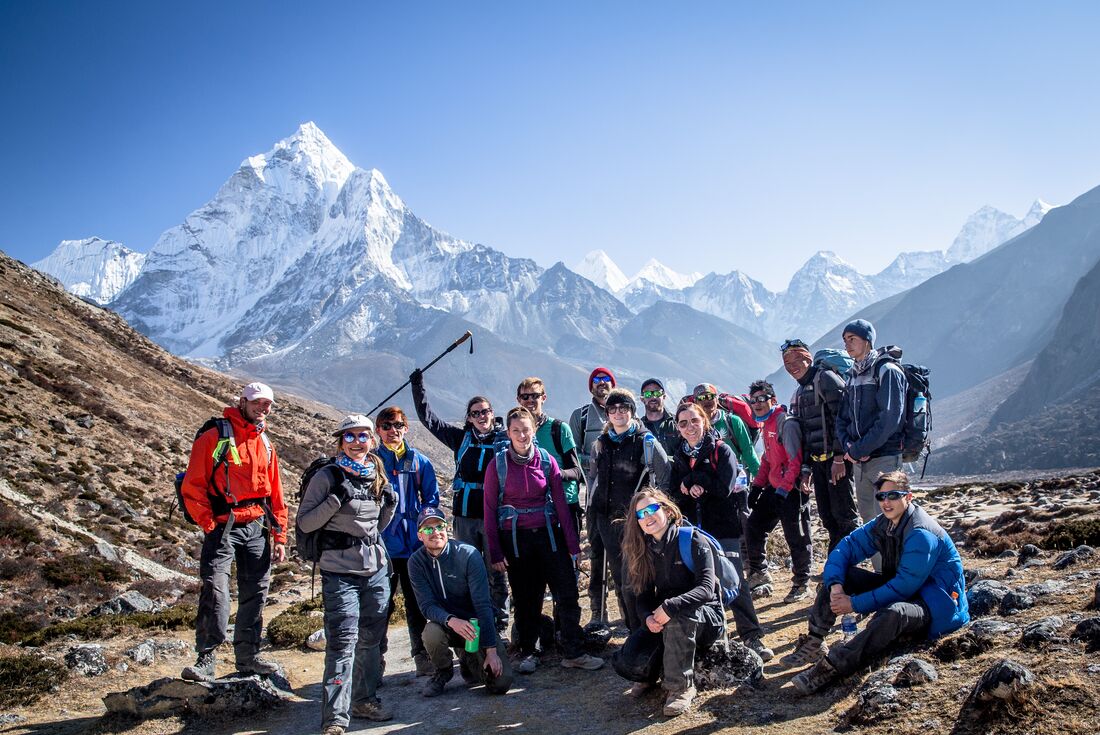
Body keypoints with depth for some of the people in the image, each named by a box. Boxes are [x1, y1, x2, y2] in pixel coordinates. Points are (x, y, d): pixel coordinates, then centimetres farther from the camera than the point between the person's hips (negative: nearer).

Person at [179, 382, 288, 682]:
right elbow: (192, 487, -8)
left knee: (255, 593, 10)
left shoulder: (266, 445, 14)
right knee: (214, 592, -14)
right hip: (223, 527, -6)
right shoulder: (214, 438, -5)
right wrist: (209, 525, -14)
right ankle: (205, 659, -3)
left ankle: (248, 656, 22)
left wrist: (279, 536, 12)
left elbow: (276, 495, 16)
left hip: (257, 528, 6)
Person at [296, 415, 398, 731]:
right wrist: (336, 498, -20)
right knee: (343, 641, -10)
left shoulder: (377, 475, 11)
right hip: (340, 571, -6)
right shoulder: (327, 476, -6)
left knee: (371, 638, 12)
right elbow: (305, 523, -10)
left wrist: (389, 506, 1)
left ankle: (365, 699, 28)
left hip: (377, 569, 6)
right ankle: (335, 718, -7)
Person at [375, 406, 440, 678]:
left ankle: (422, 657, 18)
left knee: (417, 603, 8)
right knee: (380, 605, 4)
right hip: (381, 545, -1)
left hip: (415, 544, 1)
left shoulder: (419, 461, 6)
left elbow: (432, 498, 8)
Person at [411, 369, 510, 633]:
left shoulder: (504, 439, 0)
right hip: (465, 515, 3)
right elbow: (428, 418, 14)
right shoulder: (462, 438, 10)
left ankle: (499, 622, 14)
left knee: (495, 572, 3)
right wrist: (418, 388, 10)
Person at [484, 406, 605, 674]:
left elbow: (560, 503, 1)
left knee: (568, 594, -2)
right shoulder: (498, 465, -4)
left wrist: (572, 543, 0)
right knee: (525, 599, 9)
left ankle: (573, 654, 9)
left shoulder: (547, 460, -1)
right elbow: (490, 510, -1)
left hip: (548, 534, 1)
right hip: (515, 539, -1)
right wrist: (495, 552, -4)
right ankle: (527, 654, 25)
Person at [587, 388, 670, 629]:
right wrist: (592, 515, 16)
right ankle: (633, 629, 18)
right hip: (607, 520, 5)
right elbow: (593, 480, 20)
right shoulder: (600, 444, 11)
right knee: (619, 577, 7)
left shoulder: (647, 442, -3)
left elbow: (665, 480, 0)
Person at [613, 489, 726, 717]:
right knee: (627, 663, -22)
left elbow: (706, 588, -25)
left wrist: (669, 607, -38)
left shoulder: (692, 540, -14)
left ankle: (681, 686, -21)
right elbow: (643, 595, 2)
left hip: (706, 617, -4)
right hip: (663, 622, 4)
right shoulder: (644, 551, 3)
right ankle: (654, 671, 13)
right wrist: (648, 617, -22)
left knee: (678, 614, -40)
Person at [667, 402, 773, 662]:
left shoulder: (721, 451, -2)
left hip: (723, 527, -4)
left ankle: (752, 636, -1)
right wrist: (692, 486, -17)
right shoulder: (679, 457, 11)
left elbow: (724, 488, -14)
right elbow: (674, 493, 3)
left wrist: (691, 480, -11)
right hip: (694, 530, 4)